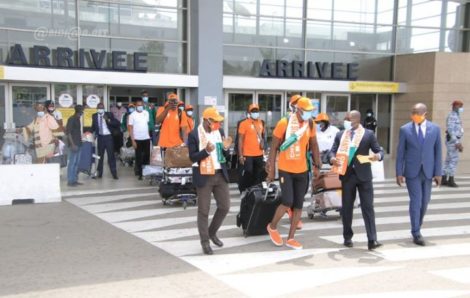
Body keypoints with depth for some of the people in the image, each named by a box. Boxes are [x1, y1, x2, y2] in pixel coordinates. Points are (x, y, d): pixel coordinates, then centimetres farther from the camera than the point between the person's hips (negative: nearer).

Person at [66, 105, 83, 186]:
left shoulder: (78, 119, 14)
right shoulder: (71, 119, -12)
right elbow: (68, 132, -16)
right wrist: (72, 144, -21)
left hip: (78, 144, 9)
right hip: (73, 145, -9)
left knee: (76, 163, 11)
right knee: (72, 163, -5)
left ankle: (74, 180, 17)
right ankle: (70, 181, -1)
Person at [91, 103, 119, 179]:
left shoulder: (109, 114, -2)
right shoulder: (94, 116, 5)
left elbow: (117, 124, -9)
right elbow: (93, 126, 15)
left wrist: (108, 120, -21)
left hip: (108, 137, -2)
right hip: (100, 137, 3)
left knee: (111, 155, -3)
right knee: (100, 155, 9)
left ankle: (114, 174, 1)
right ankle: (99, 173, 18)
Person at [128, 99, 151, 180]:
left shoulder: (146, 113, 5)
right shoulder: (132, 115, -6)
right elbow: (130, 128, -6)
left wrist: (148, 134, 9)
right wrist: (133, 140, -11)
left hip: (146, 138, 3)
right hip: (137, 139, -3)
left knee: (147, 155, 6)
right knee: (139, 157, 3)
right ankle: (139, 173, 10)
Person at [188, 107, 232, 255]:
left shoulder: (220, 132, 6)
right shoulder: (194, 135, -9)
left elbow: (224, 156, 10)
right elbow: (192, 157, -12)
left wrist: (225, 148, -12)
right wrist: (206, 151, -27)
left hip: (220, 175, 5)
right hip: (204, 177, -5)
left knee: (225, 206, 8)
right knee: (203, 211, 2)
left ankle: (212, 232, 30)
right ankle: (205, 242, 14)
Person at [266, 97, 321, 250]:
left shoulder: (310, 124, 0)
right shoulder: (284, 123, -12)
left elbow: (314, 145, 12)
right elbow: (274, 147, -6)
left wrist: (318, 164, 11)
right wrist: (271, 170, -6)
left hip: (302, 170, 5)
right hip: (285, 170, -5)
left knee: (298, 205, 6)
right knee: (287, 202, -12)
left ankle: (290, 238, 18)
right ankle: (272, 227, 16)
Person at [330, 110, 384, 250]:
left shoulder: (368, 134, 0)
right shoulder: (340, 135, 9)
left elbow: (379, 151, 0)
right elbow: (333, 150, 6)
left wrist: (378, 156, -24)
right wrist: (332, 158, -17)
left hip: (363, 175, -3)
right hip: (347, 175, 3)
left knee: (368, 207, -5)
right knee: (346, 207, 9)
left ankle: (372, 240, -6)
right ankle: (348, 237, 21)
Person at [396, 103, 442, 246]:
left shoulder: (435, 129, 1)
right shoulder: (405, 129, -3)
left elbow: (438, 152, 2)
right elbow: (400, 152, -1)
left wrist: (438, 173, -2)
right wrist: (399, 173, -5)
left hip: (428, 172, 3)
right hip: (412, 171, -2)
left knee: (424, 201, 11)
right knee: (415, 201, -7)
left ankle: (417, 227, 31)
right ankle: (416, 234, 0)